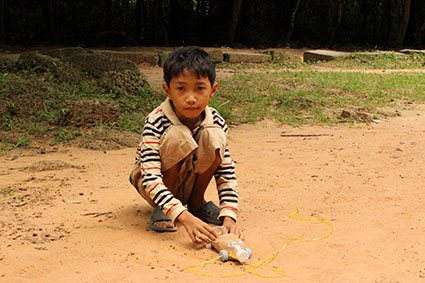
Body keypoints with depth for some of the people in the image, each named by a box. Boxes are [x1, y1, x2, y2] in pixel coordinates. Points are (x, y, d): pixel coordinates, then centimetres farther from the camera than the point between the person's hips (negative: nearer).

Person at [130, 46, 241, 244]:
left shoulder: (215, 121, -18)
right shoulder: (155, 123, -30)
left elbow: (227, 173, -15)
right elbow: (151, 179, -36)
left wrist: (229, 216, -28)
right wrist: (185, 217, -47)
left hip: (191, 183, 3)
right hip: (154, 185, -3)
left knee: (213, 136, -25)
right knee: (178, 136, -33)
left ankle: (197, 202, -4)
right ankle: (160, 209, -12)